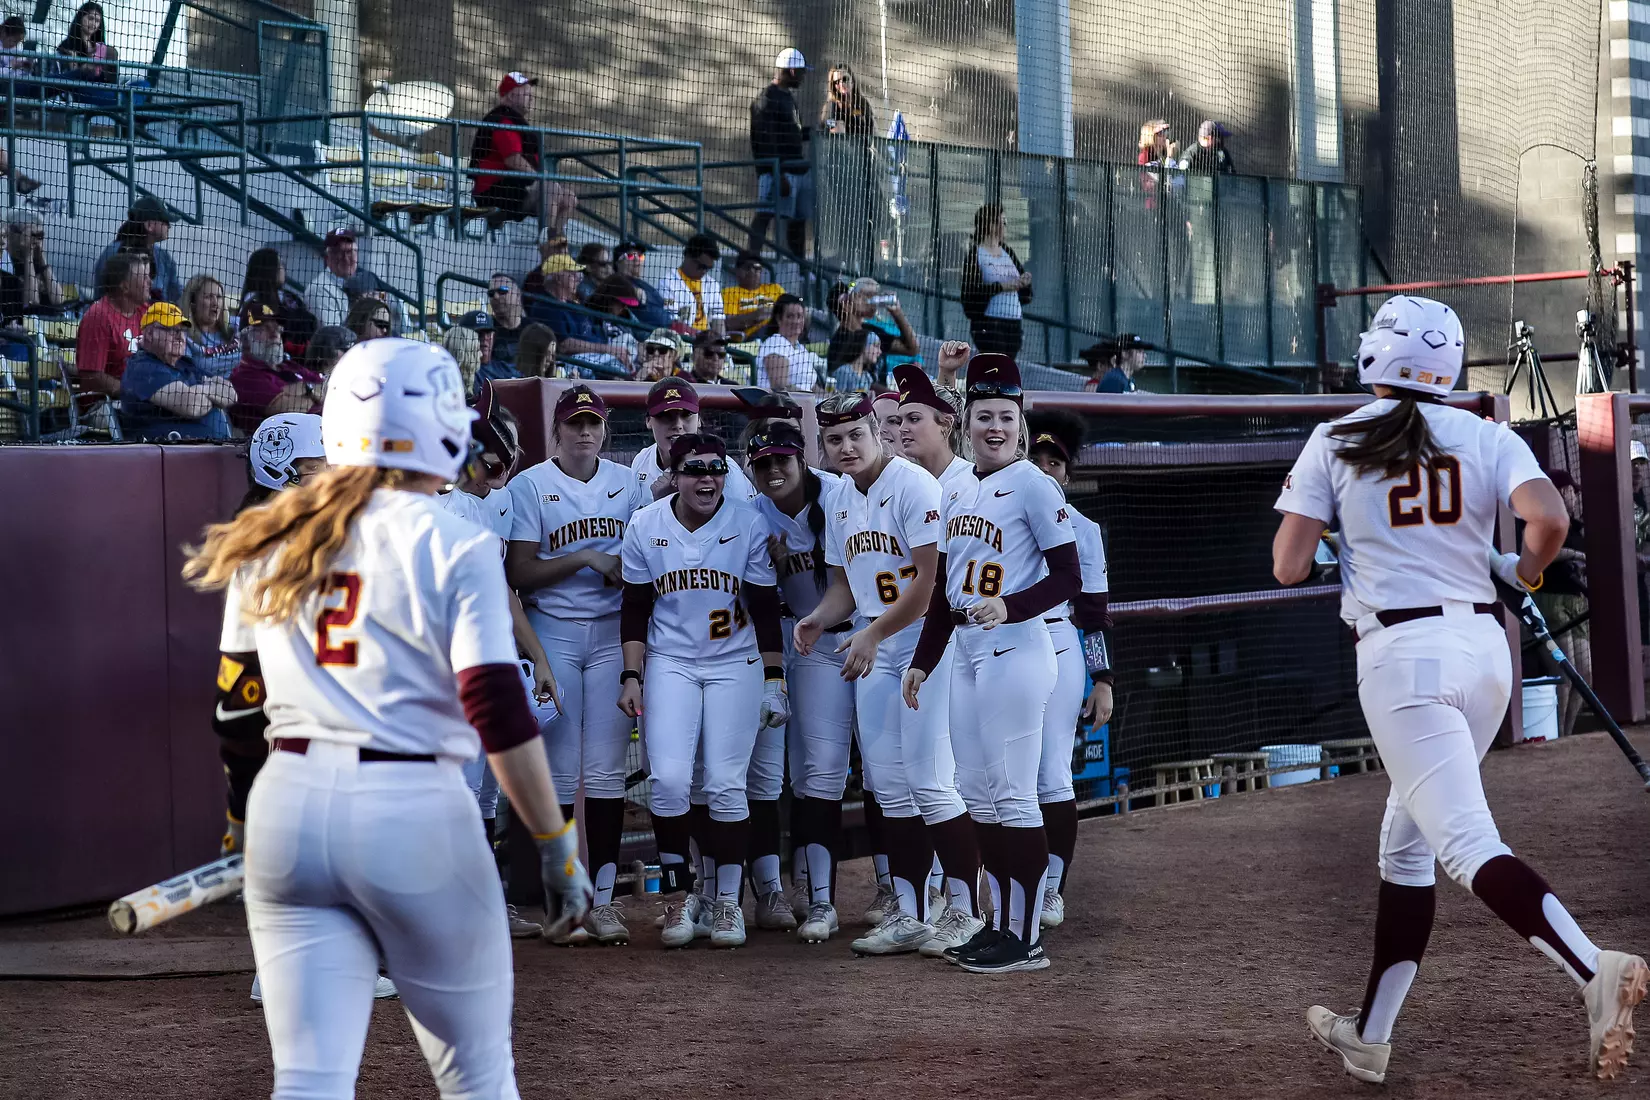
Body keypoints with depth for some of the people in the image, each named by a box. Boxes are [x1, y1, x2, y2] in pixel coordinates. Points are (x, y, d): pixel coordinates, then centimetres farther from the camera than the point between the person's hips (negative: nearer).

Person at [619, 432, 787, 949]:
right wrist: (632, 677, 0)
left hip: (734, 665, -1)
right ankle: (681, 894, 3)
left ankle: (726, 897, 8)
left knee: (725, 784, -6)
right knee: (668, 779, -13)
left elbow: (765, 609, 1)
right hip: (669, 664, 1)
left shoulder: (748, 524, -5)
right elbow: (634, 609, 6)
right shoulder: (644, 526, -1)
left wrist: (774, 681, 0)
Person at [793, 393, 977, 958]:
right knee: (890, 786, 8)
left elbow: (931, 579, -18)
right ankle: (908, 915, 15)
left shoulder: (914, 485, -13)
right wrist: (819, 617, -2)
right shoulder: (840, 501, 12)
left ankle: (965, 913, -3)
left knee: (929, 780, -10)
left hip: (925, 640, -8)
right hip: (873, 649, 8)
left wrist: (872, 634, -16)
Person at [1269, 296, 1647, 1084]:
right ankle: (1370, 1038, 23)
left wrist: (1300, 512, 19)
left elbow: (1288, 568, -2)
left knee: (1468, 845, -15)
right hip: (1484, 647, 5)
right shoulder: (1487, 438, 5)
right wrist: (1522, 573, 10)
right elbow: (1550, 521, -11)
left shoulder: (1334, 443, 0)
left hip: (1402, 654, -5)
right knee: (1407, 840, 17)